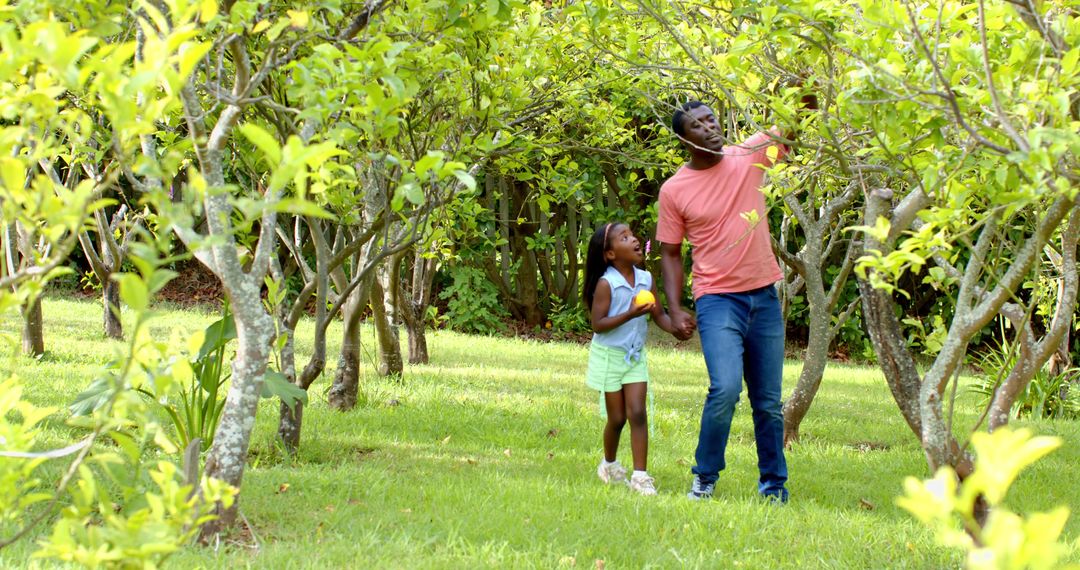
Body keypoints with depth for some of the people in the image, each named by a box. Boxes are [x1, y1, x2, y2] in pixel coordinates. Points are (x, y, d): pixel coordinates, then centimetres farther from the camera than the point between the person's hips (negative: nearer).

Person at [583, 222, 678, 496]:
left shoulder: (646, 280, -3)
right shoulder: (606, 284, -18)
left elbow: (659, 315, 2)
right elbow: (598, 324, -20)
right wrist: (631, 314, -29)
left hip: (636, 355, 4)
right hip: (609, 356, -4)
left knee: (637, 413, -7)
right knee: (617, 417, 6)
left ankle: (640, 475, -7)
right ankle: (609, 464, 32)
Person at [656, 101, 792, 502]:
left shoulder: (749, 155, 2)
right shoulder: (674, 190, -2)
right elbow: (670, 253, 3)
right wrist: (674, 310, -6)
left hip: (764, 295, 3)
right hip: (717, 299, -3)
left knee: (768, 401, 9)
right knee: (725, 388, -20)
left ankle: (774, 485, 21)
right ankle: (705, 477, -2)